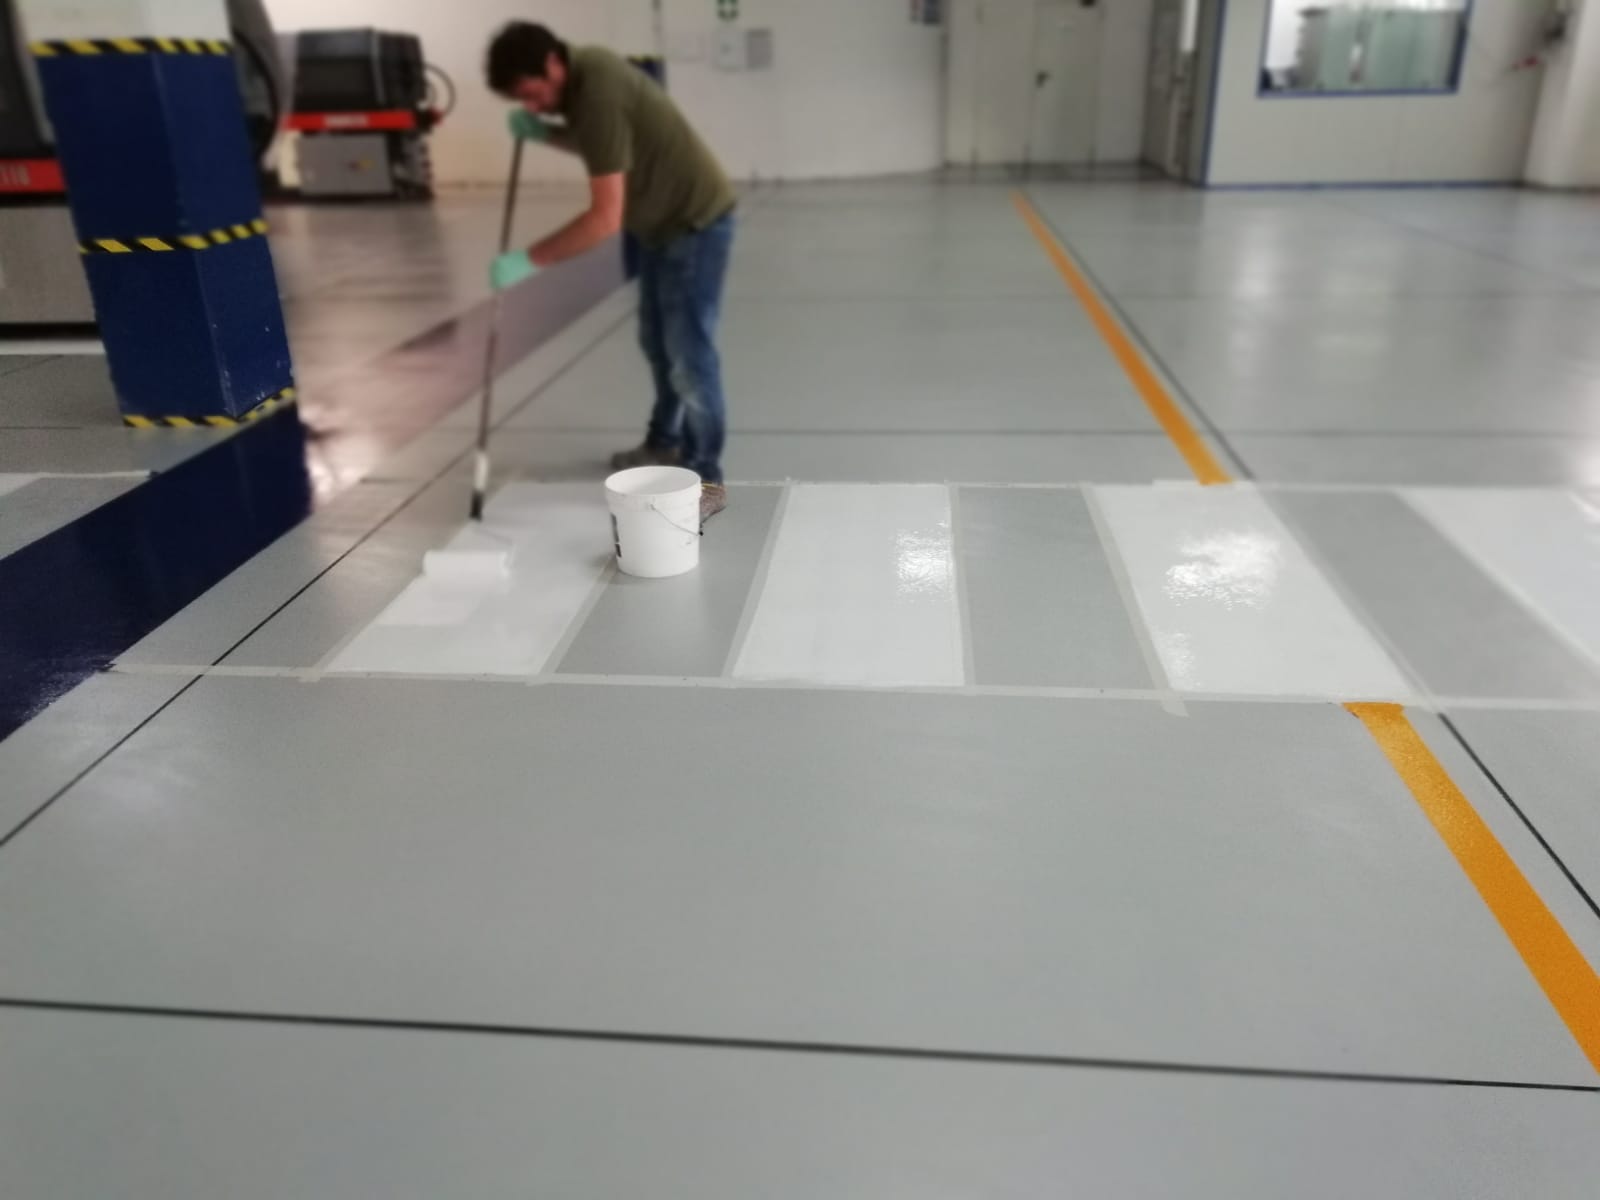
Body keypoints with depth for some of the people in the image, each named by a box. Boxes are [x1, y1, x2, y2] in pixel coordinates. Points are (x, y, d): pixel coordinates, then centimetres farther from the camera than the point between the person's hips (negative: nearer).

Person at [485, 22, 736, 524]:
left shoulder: (599, 93, -30)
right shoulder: (582, 70, -2)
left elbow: (605, 218, -34)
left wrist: (528, 260, -31)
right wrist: (543, 132, 0)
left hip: (696, 221, -10)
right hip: (663, 220, 10)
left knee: (688, 352, -9)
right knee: (657, 340, 18)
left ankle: (706, 480, 0)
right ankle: (665, 442, 35)